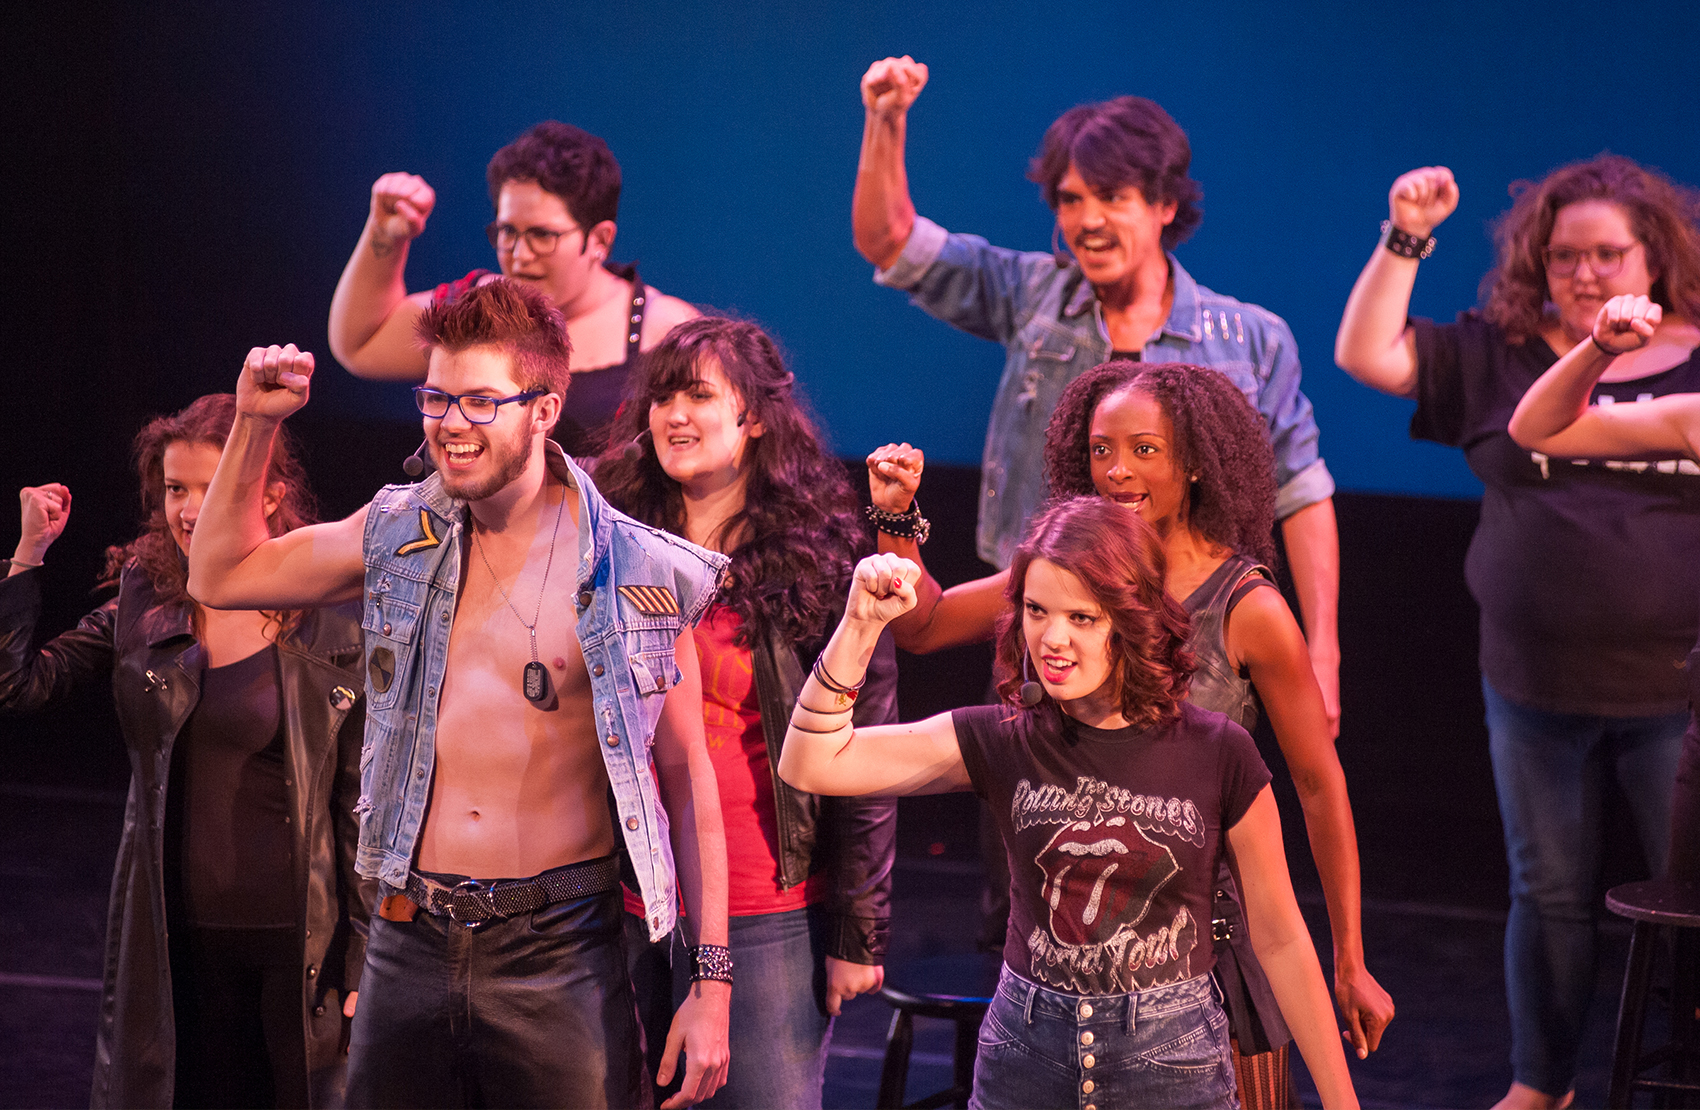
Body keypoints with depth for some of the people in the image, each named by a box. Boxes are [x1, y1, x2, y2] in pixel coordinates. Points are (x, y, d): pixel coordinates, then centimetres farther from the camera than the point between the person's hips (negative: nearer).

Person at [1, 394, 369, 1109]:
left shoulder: (331, 623, -5)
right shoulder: (145, 604, 5)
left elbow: (363, 805, -2)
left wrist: (365, 964, -3)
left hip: (294, 943, -3)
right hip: (174, 941, 3)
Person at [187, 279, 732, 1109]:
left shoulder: (640, 575, -5)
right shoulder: (398, 535, 7)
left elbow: (689, 782, -1)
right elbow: (221, 576, 19)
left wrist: (712, 979, -4)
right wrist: (255, 422, 7)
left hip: (559, 956, -3)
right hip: (410, 947, 4)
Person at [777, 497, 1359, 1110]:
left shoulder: (1218, 754, -8)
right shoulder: (1003, 742, -3)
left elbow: (1279, 940, -1)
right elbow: (810, 764, -8)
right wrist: (861, 624, -19)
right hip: (1024, 1059, 2)